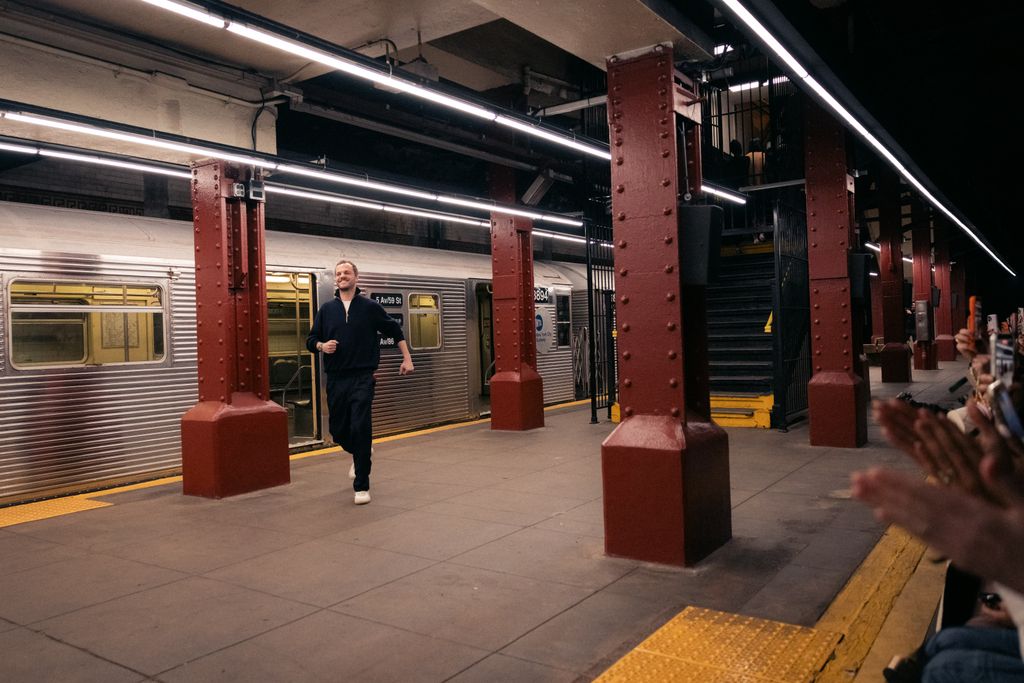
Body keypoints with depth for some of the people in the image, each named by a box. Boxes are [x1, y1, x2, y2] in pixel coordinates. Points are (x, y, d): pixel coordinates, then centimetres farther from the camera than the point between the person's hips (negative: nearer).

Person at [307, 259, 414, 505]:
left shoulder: (370, 307, 2)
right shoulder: (326, 309, 9)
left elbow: (395, 331, 11)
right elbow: (311, 340, 13)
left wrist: (407, 358, 7)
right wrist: (321, 345, -9)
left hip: (363, 377, -3)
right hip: (335, 379, 4)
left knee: (360, 428, -12)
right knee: (338, 431, 10)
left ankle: (361, 486, -2)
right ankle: (360, 453, 45)